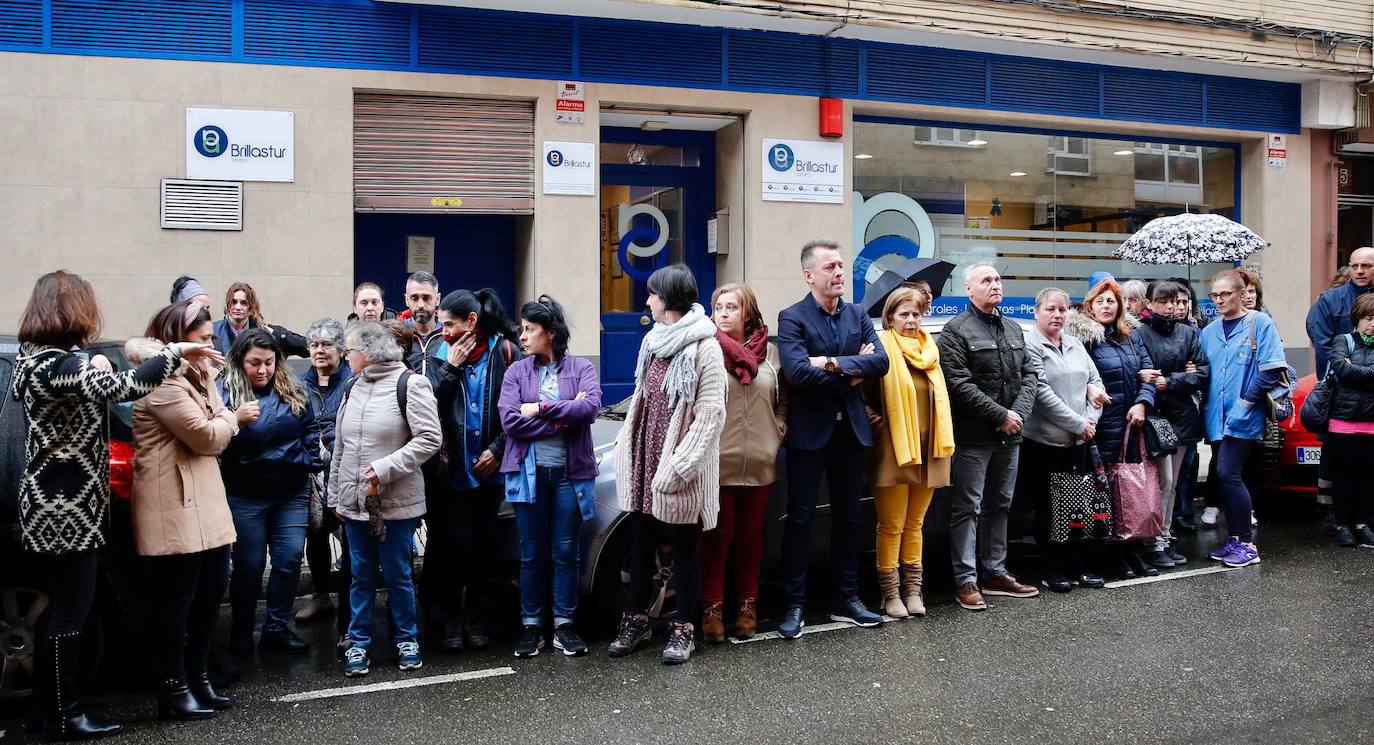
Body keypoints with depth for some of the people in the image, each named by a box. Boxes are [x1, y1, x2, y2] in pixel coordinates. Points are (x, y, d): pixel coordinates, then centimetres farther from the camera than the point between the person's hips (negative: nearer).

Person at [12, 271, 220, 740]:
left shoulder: (32, 359, 10)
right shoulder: (59, 365, -22)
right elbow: (126, 387, -36)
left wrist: (94, 372, 10)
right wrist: (173, 352, -26)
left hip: (51, 505, 10)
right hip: (67, 508, -10)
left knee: (57, 607, 19)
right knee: (71, 611, 0)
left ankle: (48, 704, 29)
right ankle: (64, 717, 10)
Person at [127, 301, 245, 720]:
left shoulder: (188, 377, 20)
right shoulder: (163, 381, -13)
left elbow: (215, 435, 14)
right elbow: (207, 437, -16)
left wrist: (222, 419, -8)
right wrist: (229, 417, 3)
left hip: (203, 506, 10)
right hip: (175, 511, -10)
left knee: (208, 595, 14)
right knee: (175, 602, -2)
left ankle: (198, 678, 25)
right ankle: (174, 690, 8)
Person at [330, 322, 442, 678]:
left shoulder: (409, 384, -10)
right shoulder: (353, 387, 12)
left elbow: (429, 438, -15)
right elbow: (340, 445, 15)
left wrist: (385, 468, -20)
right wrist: (335, 495, 13)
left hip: (396, 501, -5)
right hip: (354, 500, 5)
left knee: (398, 574, 5)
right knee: (360, 575, 11)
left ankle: (407, 640, 20)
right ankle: (358, 643, 20)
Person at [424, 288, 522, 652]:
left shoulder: (504, 352, -4)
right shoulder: (439, 355, 2)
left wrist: (497, 450, -8)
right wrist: (449, 368, -14)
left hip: (489, 468, 0)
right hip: (454, 469, 0)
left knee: (482, 541, 9)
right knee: (457, 542, -1)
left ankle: (474, 614, 23)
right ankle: (452, 616, 16)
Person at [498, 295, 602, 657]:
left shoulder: (581, 368, 3)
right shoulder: (516, 372, 5)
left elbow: (591, 408, -14)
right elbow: (510, 420, -8)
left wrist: (541, 409, -13)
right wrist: (564, 416, -11)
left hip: (570, 472, -1)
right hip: (529, 473, 1)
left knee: (566, 552, 6)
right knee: (532, 553, 7)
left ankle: (564, 624, 17)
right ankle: (531, 625, 17)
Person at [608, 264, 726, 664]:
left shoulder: (704, 347, -13)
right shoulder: (654, 341, 11)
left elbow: (710, 415, -17)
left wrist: (678, 466, -20)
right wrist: (627, 447, 9)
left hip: (678, 468, -7)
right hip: (645, 458, 7)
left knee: (683, 548, 5)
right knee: (641, 543, 14)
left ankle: (684, 630, 17)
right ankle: (636, 621, 27)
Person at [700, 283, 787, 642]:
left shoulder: (769, 352, 5)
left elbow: (783, 400, 14)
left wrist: (778, 431, 2)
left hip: (760, 463, 3)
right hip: (719, 461, -3)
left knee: (751, 534, 13)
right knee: (718, 534, 4)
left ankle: (748, 605, 24)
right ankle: (712, 609, 12)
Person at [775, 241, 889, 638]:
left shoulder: (858, 315, 9)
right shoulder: (792, 318, -7)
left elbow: (880, 361, -5)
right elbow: (797, 371, -21)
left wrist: (835, 363, -18)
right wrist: (851, 375, -12)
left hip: (850, 430, 5)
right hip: (810, 432, -5)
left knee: (848, 518, 12)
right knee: (800, 519, 1)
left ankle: (846, 599, 23)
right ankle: (794, 605, 9)